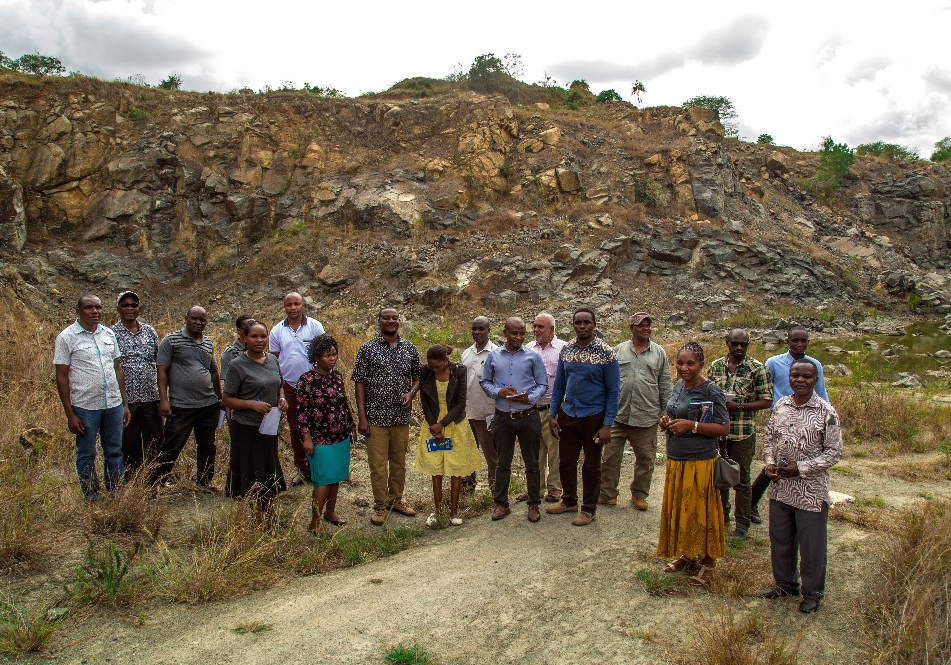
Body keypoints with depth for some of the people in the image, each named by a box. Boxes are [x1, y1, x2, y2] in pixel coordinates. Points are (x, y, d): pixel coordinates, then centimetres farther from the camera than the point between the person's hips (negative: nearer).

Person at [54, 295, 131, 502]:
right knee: (86, 455, 6)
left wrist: (124, 404, 11)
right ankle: (92, 502, 16)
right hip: (85, 407, -4)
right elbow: (62, 378, -5)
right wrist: (70, 414, -9)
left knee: (114, 452, 10)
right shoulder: (66, 338, -5)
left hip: (114, 404, 5)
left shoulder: (109, 334, 9)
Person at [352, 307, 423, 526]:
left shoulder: (410, 348, 6)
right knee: (378, 464, 2)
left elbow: (419, 376, 15)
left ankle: (396, 500, 31)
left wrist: (411, 392, -7)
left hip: (401, 416, 3)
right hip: (376, 416, -3)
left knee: (399, 462, 14)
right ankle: (380, 506, 17)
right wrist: (361, 416, -7)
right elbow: (360, 382, -3)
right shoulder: (367, 349, -2)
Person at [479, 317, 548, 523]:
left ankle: (534, 504, 20)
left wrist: (530, 398, -16)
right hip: (502, 418, 1)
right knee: (503, 463, 12)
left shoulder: (533, 357, -2)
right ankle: (501, 503, 23)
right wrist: (498, 392, -10)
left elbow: (543, 384, 2)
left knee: (532, 463, 8)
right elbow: (484, 381, 9)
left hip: (528, 417, -1)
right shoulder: (494, 356, 3)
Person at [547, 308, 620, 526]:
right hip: (567, 415, 4)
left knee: (591, 465, 9)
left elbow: (613, 391, -9)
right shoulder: (566, 350, 2)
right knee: (566, 461, 14)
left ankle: (589, 509, 24)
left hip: (593, 417, -4)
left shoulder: (606, 352, -11)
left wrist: (607, 425, -13)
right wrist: (552, 414, 4)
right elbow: (559, 385, 10)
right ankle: (569, 501, 34)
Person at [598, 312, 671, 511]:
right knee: (610, 456, 2)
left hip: (647, 416, 0)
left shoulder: (659, 352, 7)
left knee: (646, 459, 9)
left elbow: (665, 385, 9)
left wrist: (666, 413, 7)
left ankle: (639, 494, 26)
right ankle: (608, 494, 17)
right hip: (618, 414, 0)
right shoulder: (619, 350, 6)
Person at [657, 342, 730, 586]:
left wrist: (692, 426, -21)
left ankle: (708, 563, 16)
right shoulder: (679, 385, 9)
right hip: (675, 460, 7)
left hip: (700, 462, -7)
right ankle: (686, 554, 31)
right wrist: (667, 421, 2)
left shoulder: (711, 391, -13)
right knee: (677, 509, 14)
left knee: (700, 511, 2)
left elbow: (724, 428, -14)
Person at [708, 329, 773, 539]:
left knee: (741, 480, 5)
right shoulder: (716, 366, 6)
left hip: (743, 433, -4)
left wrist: (738, 406, -19)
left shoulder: (757, 368, -7)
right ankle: (721, 515, 33)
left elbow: (766, 401, -8)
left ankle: (742, 524, 18)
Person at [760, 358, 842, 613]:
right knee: (780, 539, 18)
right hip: (780, 487, 5)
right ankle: (785, 583, 37)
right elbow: (769, 437, 12)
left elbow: (834, 451, -10)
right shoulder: (781, 406, 3)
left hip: (811, 490, -5)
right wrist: (769, 463, -4)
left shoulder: (826, 412, -11)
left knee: (811, 544, 8)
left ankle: (812, 592, 26)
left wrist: (801, 468, -17)